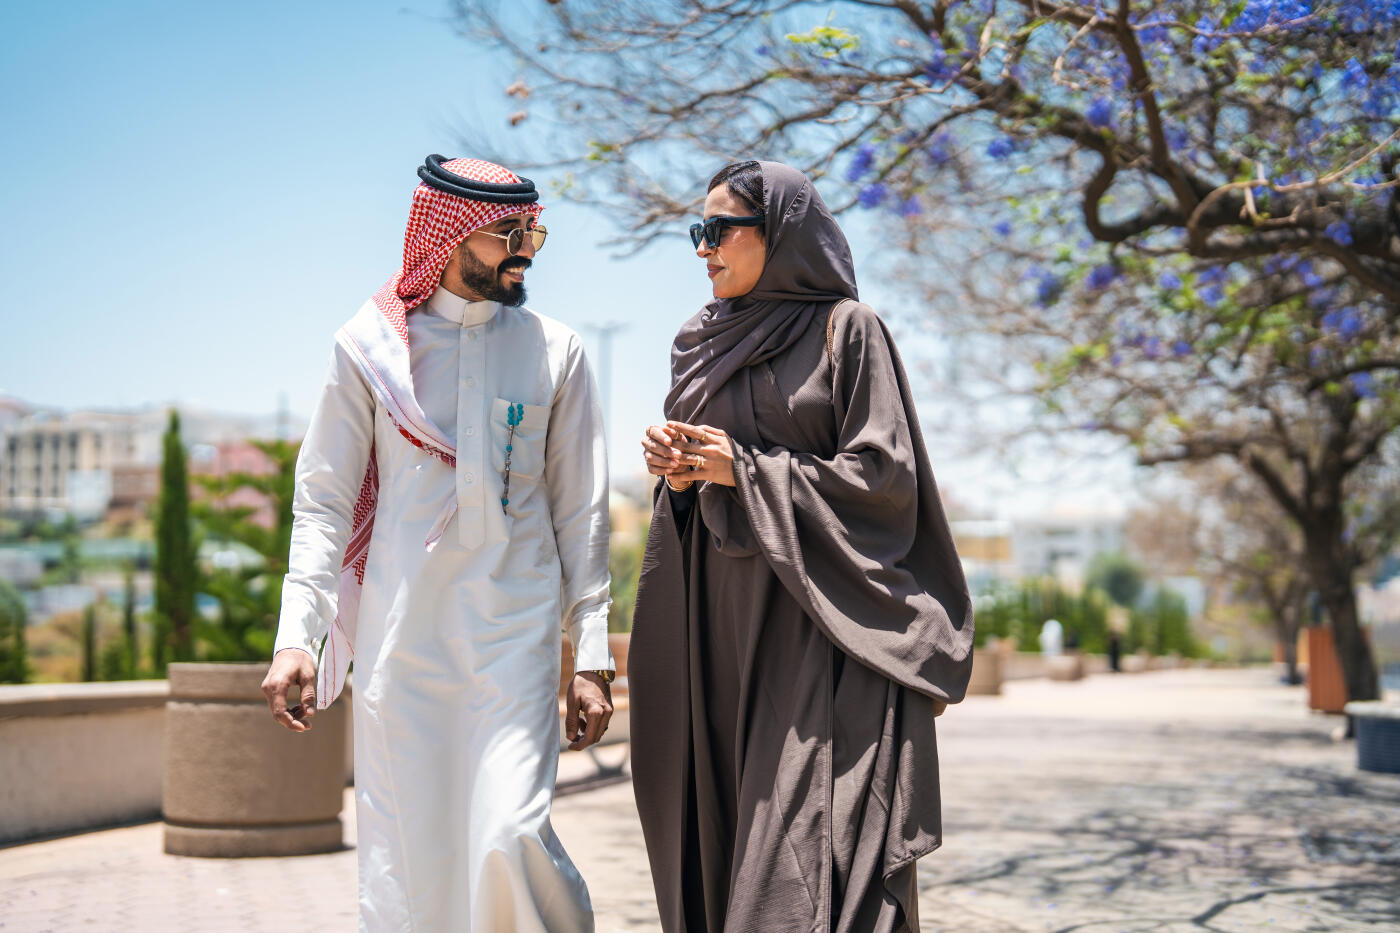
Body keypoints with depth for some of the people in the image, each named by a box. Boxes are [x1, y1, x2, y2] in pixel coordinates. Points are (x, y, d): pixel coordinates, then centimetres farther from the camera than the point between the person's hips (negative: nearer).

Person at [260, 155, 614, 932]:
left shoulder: (553, 351, 7)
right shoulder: (370, 347, 5)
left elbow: (581, 511, 8)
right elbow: (323, 500, 5)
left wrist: (591, 655, 3)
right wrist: (296, 636, -5)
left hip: (515, 633, 0)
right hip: (399, 633, 0)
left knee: (509, 838, -14)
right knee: (404, 857, 2)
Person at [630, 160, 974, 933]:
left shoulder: (844, 327, -2)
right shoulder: (709, 342, 16)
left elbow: (884, 473, -9)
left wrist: (748, 470, -13)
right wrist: (676, 472, -3)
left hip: (818, 621, -6)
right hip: (725, 622, 6)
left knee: (805, 848, -12)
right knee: (727, 832, 3)